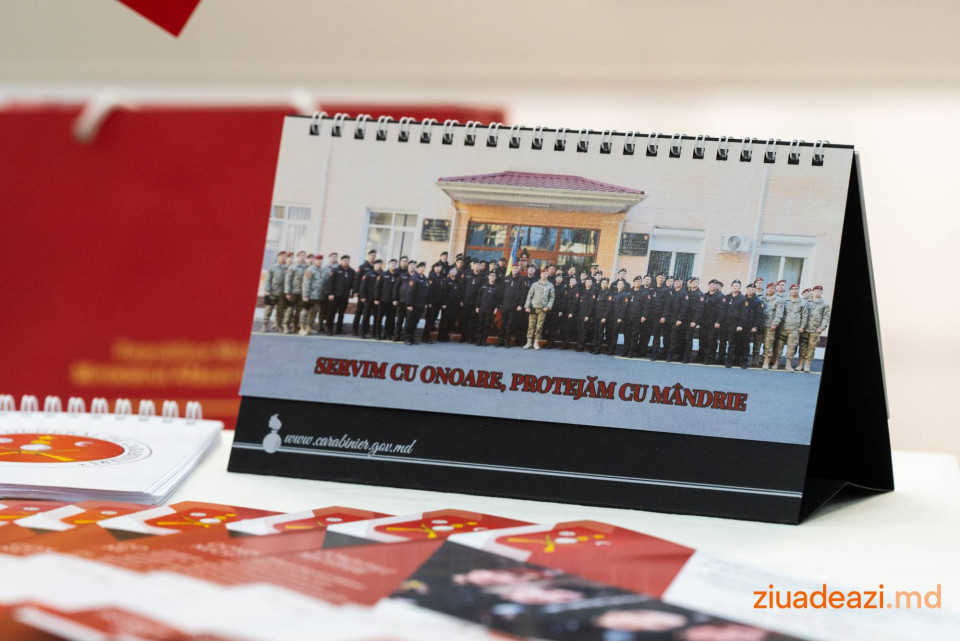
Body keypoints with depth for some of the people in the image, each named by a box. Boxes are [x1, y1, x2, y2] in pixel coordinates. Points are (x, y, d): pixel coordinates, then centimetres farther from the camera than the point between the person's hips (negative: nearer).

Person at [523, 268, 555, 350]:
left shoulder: (550, 286, 7)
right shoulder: (535, 285, 7)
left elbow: (552, 297, 6)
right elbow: (529, 296, 7)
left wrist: (548, 306, -6)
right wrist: (527, 306, -2)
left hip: (543, 309, 0)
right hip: (533, 307, 0)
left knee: (539, 326, -1)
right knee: (531, 325, -1)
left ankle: (536, 343, 7)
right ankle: (529, 342, 5)